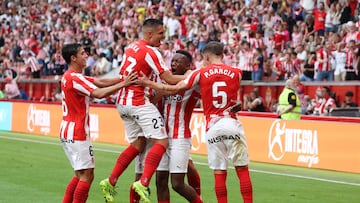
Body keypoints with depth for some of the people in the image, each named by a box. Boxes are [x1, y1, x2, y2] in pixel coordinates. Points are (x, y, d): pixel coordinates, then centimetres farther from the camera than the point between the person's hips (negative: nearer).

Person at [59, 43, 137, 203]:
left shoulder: (70, 76, 16)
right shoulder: (74, 78, -16)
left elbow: (100, 82, 9)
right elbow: (99, 93, -25)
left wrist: (124, 79, -1)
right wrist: (123, 84, -20)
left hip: (68, 132, 10)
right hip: (76, 133, -10)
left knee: (80, 175, 15)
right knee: (86, 175, -7)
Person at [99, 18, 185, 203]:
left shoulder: (131, 48, 13)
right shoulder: (150, 52, -12)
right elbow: (170, 80, -15)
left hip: (122, 101, 9)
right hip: (138, 102, -9)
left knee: (137, 145, 16)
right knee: (161, 142, -9)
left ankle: (110, 182, 14)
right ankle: (143, 183, -20)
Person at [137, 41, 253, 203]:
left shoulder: (200, 74, 3)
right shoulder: (236, 73, 5)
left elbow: (174, 89, 3)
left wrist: (147, 83, 13)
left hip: (213, 128, 0)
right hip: (232, 123, 0)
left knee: (219, 172, 4)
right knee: (242, 169, 4)